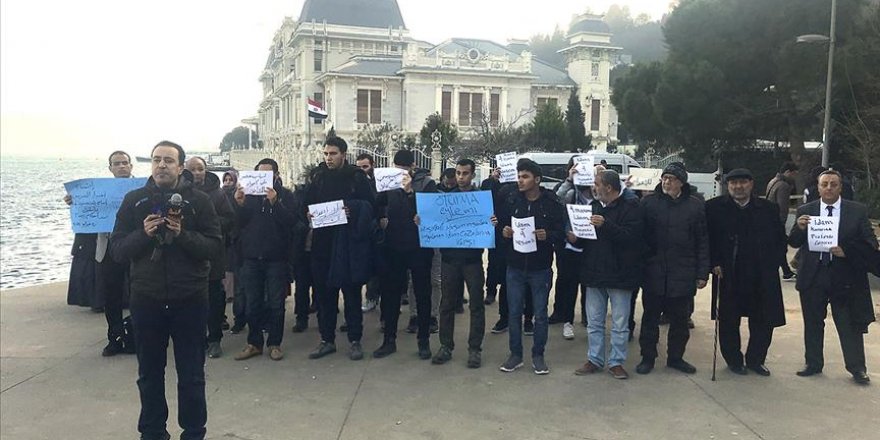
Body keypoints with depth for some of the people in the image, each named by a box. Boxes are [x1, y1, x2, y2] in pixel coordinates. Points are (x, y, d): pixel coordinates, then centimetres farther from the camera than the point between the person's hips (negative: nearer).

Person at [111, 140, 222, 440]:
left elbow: (215, 245, -8)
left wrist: (183, 234, -22)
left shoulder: (198, 200, -2)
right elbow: (117, 250, 0)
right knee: (149, 374, 14)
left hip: (189, 299, -2)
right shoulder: (134, 200, 4)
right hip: (146, 299, 2)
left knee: (191, 375, 7)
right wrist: (143, 234, -17)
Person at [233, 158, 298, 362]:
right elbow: (239, 223, 5)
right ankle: (254, 343, 18)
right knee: (253, 303, 8)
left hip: (276, 258, -3)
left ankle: (274, 343, 14)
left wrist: (275, 202, -23)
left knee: (276, 304, 4)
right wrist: (239, 204, -12)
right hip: (252, 257, 3)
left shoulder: (285, 195, 1)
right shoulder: (249, 194, 9)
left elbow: (291, 222, -12)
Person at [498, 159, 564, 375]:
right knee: (514, 312, 8)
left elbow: (561, 233, -5)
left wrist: (548, 235, -25)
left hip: (540, 269, -2)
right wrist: (504, 232, -13)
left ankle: (538, 355, 21)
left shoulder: (552, 203, -6)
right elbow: (501, 225, 9)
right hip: (515, 267, 2)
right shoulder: (511, 201, 2)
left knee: (540, 314, 7)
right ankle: (515, 354, 21)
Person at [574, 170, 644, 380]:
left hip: (620, 275, -6)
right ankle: (594, 359, 22)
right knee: (594, 322, 12)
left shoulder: (630, 209, -7)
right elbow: (585, 237, 20)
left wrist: (605, 225, -30)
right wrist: (576, 238, -3)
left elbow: (631, 237, -22)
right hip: (595, 273, 6)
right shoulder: (594, 206, 13)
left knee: (619, 323, 4)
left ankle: (616, 362, 16)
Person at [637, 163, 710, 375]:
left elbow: (702, 242, 2)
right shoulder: (648, 202, 0)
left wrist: (702, 273, -1)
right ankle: (647, 357, 22)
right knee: (650, 317, 9)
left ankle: (676, 357, 28)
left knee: (680, 319, 12)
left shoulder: (695, 205, 1)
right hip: (653, 272, 0)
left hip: (683, 275, 1)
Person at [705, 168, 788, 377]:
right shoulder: (714, 208, -2)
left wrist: (771, 264, 2)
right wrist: (714, 264, -9)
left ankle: (755, 359, 26)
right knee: (729, 321, 8)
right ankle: (734, 360, 25)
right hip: (728, 277, -2)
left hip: (762, 278, 2)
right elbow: (706, 239, -1)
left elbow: (781, 240, 11)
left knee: (763, 321, 8)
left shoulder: (769, 208, 6)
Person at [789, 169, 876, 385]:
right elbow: (793, 242, 3)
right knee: (812, 324, 13)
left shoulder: (858, 211, 0)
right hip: (813, 276, 2)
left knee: (850, 325, 5)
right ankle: (813, 364, 26)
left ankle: (857, 368, 18)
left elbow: (870, 243, -1)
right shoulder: (805, 211, 3)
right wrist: (799, 228, -19)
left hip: (845, 276, -2)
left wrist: (847, 252, -19)